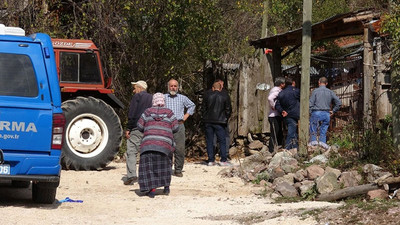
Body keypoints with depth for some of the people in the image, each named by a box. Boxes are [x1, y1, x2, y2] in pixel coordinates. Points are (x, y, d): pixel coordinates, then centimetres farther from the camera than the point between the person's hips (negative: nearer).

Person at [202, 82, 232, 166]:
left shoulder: (207, 96, 4)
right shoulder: (225, 97, -1)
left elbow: (203, 109, 6)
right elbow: (228, 110, 2)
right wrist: (225, 119, 14)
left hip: (208, 122, 2)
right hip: (219, 122, -2)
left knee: (209, 141, 7)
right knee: (222, 141, 2)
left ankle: (211, 160, 5)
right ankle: (223, 160, -4)